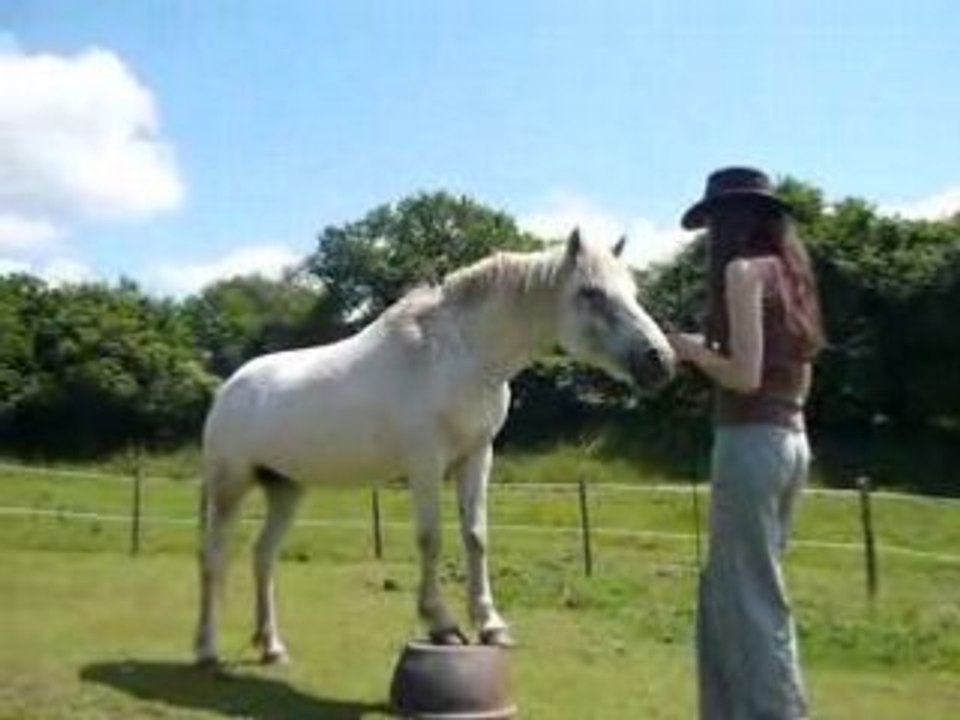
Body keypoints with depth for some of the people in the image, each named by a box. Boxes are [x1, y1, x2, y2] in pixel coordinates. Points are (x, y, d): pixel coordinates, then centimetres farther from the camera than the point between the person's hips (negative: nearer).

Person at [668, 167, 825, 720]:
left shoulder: (743, 269, -10)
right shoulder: (787, 270, 15)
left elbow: (745, 376, -19)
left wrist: (693, 349, -3)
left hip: (751, 442, -9)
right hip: (792, 439, 9)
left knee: (753, 600, -1)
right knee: (726, 593, 18)